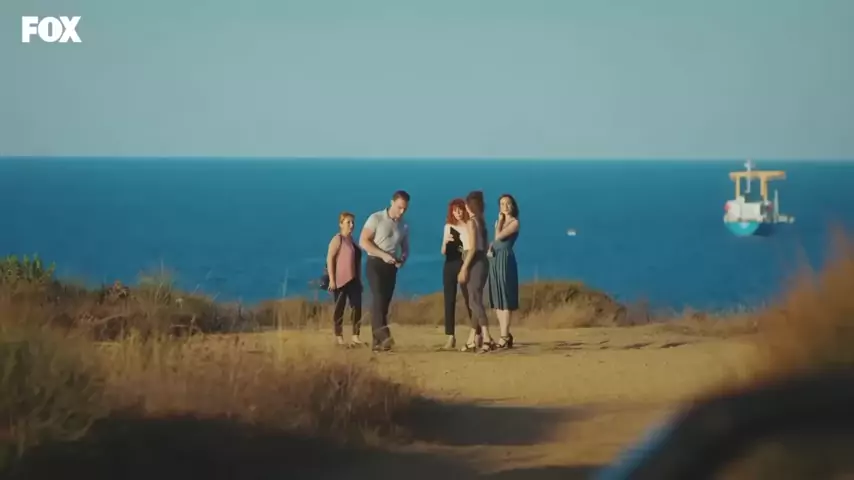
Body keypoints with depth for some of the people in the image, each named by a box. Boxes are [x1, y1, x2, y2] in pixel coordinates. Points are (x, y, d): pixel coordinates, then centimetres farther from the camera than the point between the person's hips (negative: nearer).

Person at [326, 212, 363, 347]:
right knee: (339, 308, 0)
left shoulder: (352, 240, 15)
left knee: (357, 306, -1)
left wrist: (359, 280, 18)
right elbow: (330, 259, -13)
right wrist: (332, 279, -19)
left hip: (353, 280, 7)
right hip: (340, 280, -7)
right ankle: (339, 338, 5)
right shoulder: (337, 239, -7)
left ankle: (355, 337, 2)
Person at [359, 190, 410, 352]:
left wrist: (402, 259, -5)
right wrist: (383, 255, -21)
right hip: (375, 263, -5)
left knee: (385, 302, 2)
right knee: (378, 298, -20)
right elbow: (363, 242, -12)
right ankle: (383, 336, -33)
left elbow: (405, 248, 19)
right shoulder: (376, 218, -6)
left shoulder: (404, 226, 10)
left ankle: (376, 341, 4)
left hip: (391, 267, 5)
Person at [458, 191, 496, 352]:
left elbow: (473, 247, -17)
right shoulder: (481, 222, 14)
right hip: (482, 262, 9)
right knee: (475, 301, 12)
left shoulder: (471, 222, -10)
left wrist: (464, 268, -17)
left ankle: (487, 338, -22)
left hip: (474, 263, -9)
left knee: (475, 301, -12)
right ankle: (471, 340, 16)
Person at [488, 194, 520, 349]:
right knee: (496, 300, 8)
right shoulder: (499, 222, 17)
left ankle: (504, 337, -13)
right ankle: (506, 334, 15)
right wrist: (489, 248, 0)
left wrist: (500, 221, -3)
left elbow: (499, 236, -16)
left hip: (505, 260, -8)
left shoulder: (515, 222, -5)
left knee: (505, 299, -10)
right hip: (494, 260, 8)